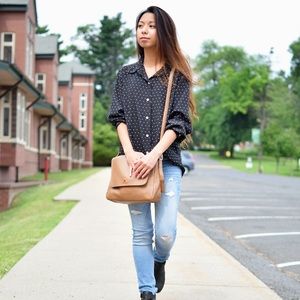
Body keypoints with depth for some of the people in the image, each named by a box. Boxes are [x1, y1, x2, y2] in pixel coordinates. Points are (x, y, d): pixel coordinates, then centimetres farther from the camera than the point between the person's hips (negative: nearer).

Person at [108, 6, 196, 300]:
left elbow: (178, 121, -3)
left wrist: (154, 155, -16)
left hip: (166, 160, -2)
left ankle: (159, 262, 23)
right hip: (134, 161, 2)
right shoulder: (125, 74, 14)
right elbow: (118, 116, 5)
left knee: (165, 233, -9)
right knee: (141, 233, 2)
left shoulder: (177, 76, 7)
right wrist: (130, 152, -12)